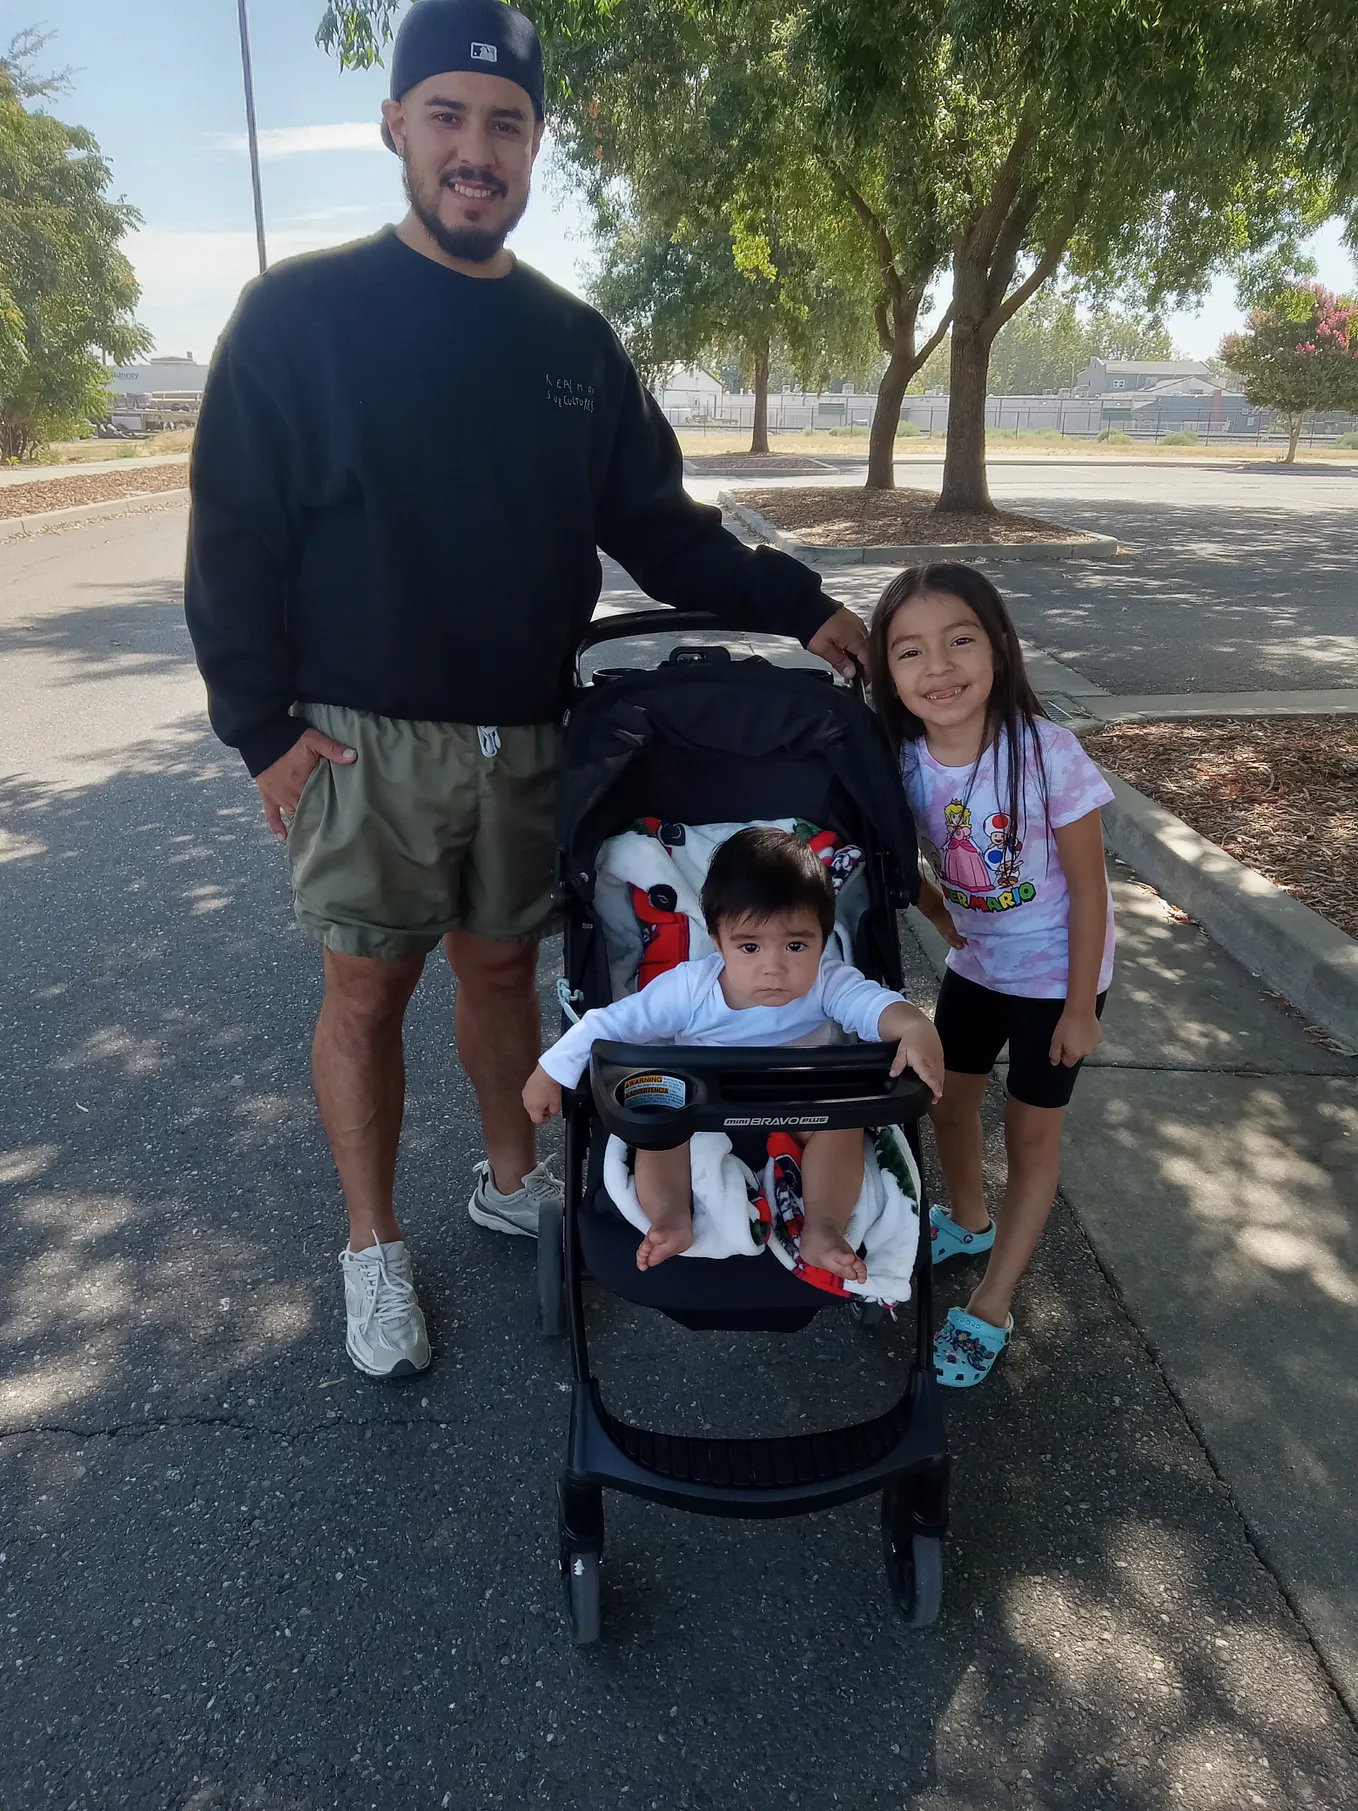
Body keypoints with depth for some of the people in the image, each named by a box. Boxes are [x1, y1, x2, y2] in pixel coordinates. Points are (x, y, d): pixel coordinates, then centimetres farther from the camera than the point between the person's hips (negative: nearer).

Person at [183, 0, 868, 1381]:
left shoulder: (575, 343, 8)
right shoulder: (301, 314, -4)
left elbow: (658, 527, 8)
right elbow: (235, 535, -4)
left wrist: (797, 606, -3)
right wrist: (262, 724, -11)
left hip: (527, 738, 3)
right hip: (363, 742, -3)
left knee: (502, 965, 15)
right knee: (366, 991, 6)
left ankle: (511, 1180, 36)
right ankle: (373, 1250, 24)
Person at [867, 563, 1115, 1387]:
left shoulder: (1047, 754, -29)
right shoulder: (905, 761, -17)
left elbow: (1088, 887, -19)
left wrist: (1081, 1007, -15)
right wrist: (951, 922, -1)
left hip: (1056, 973, -4)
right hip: (977, 963, 5)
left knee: (1032, 1131, 8)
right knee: (947, 1096, 19)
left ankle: (991, 1310, 23)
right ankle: (968, 1221, 49)